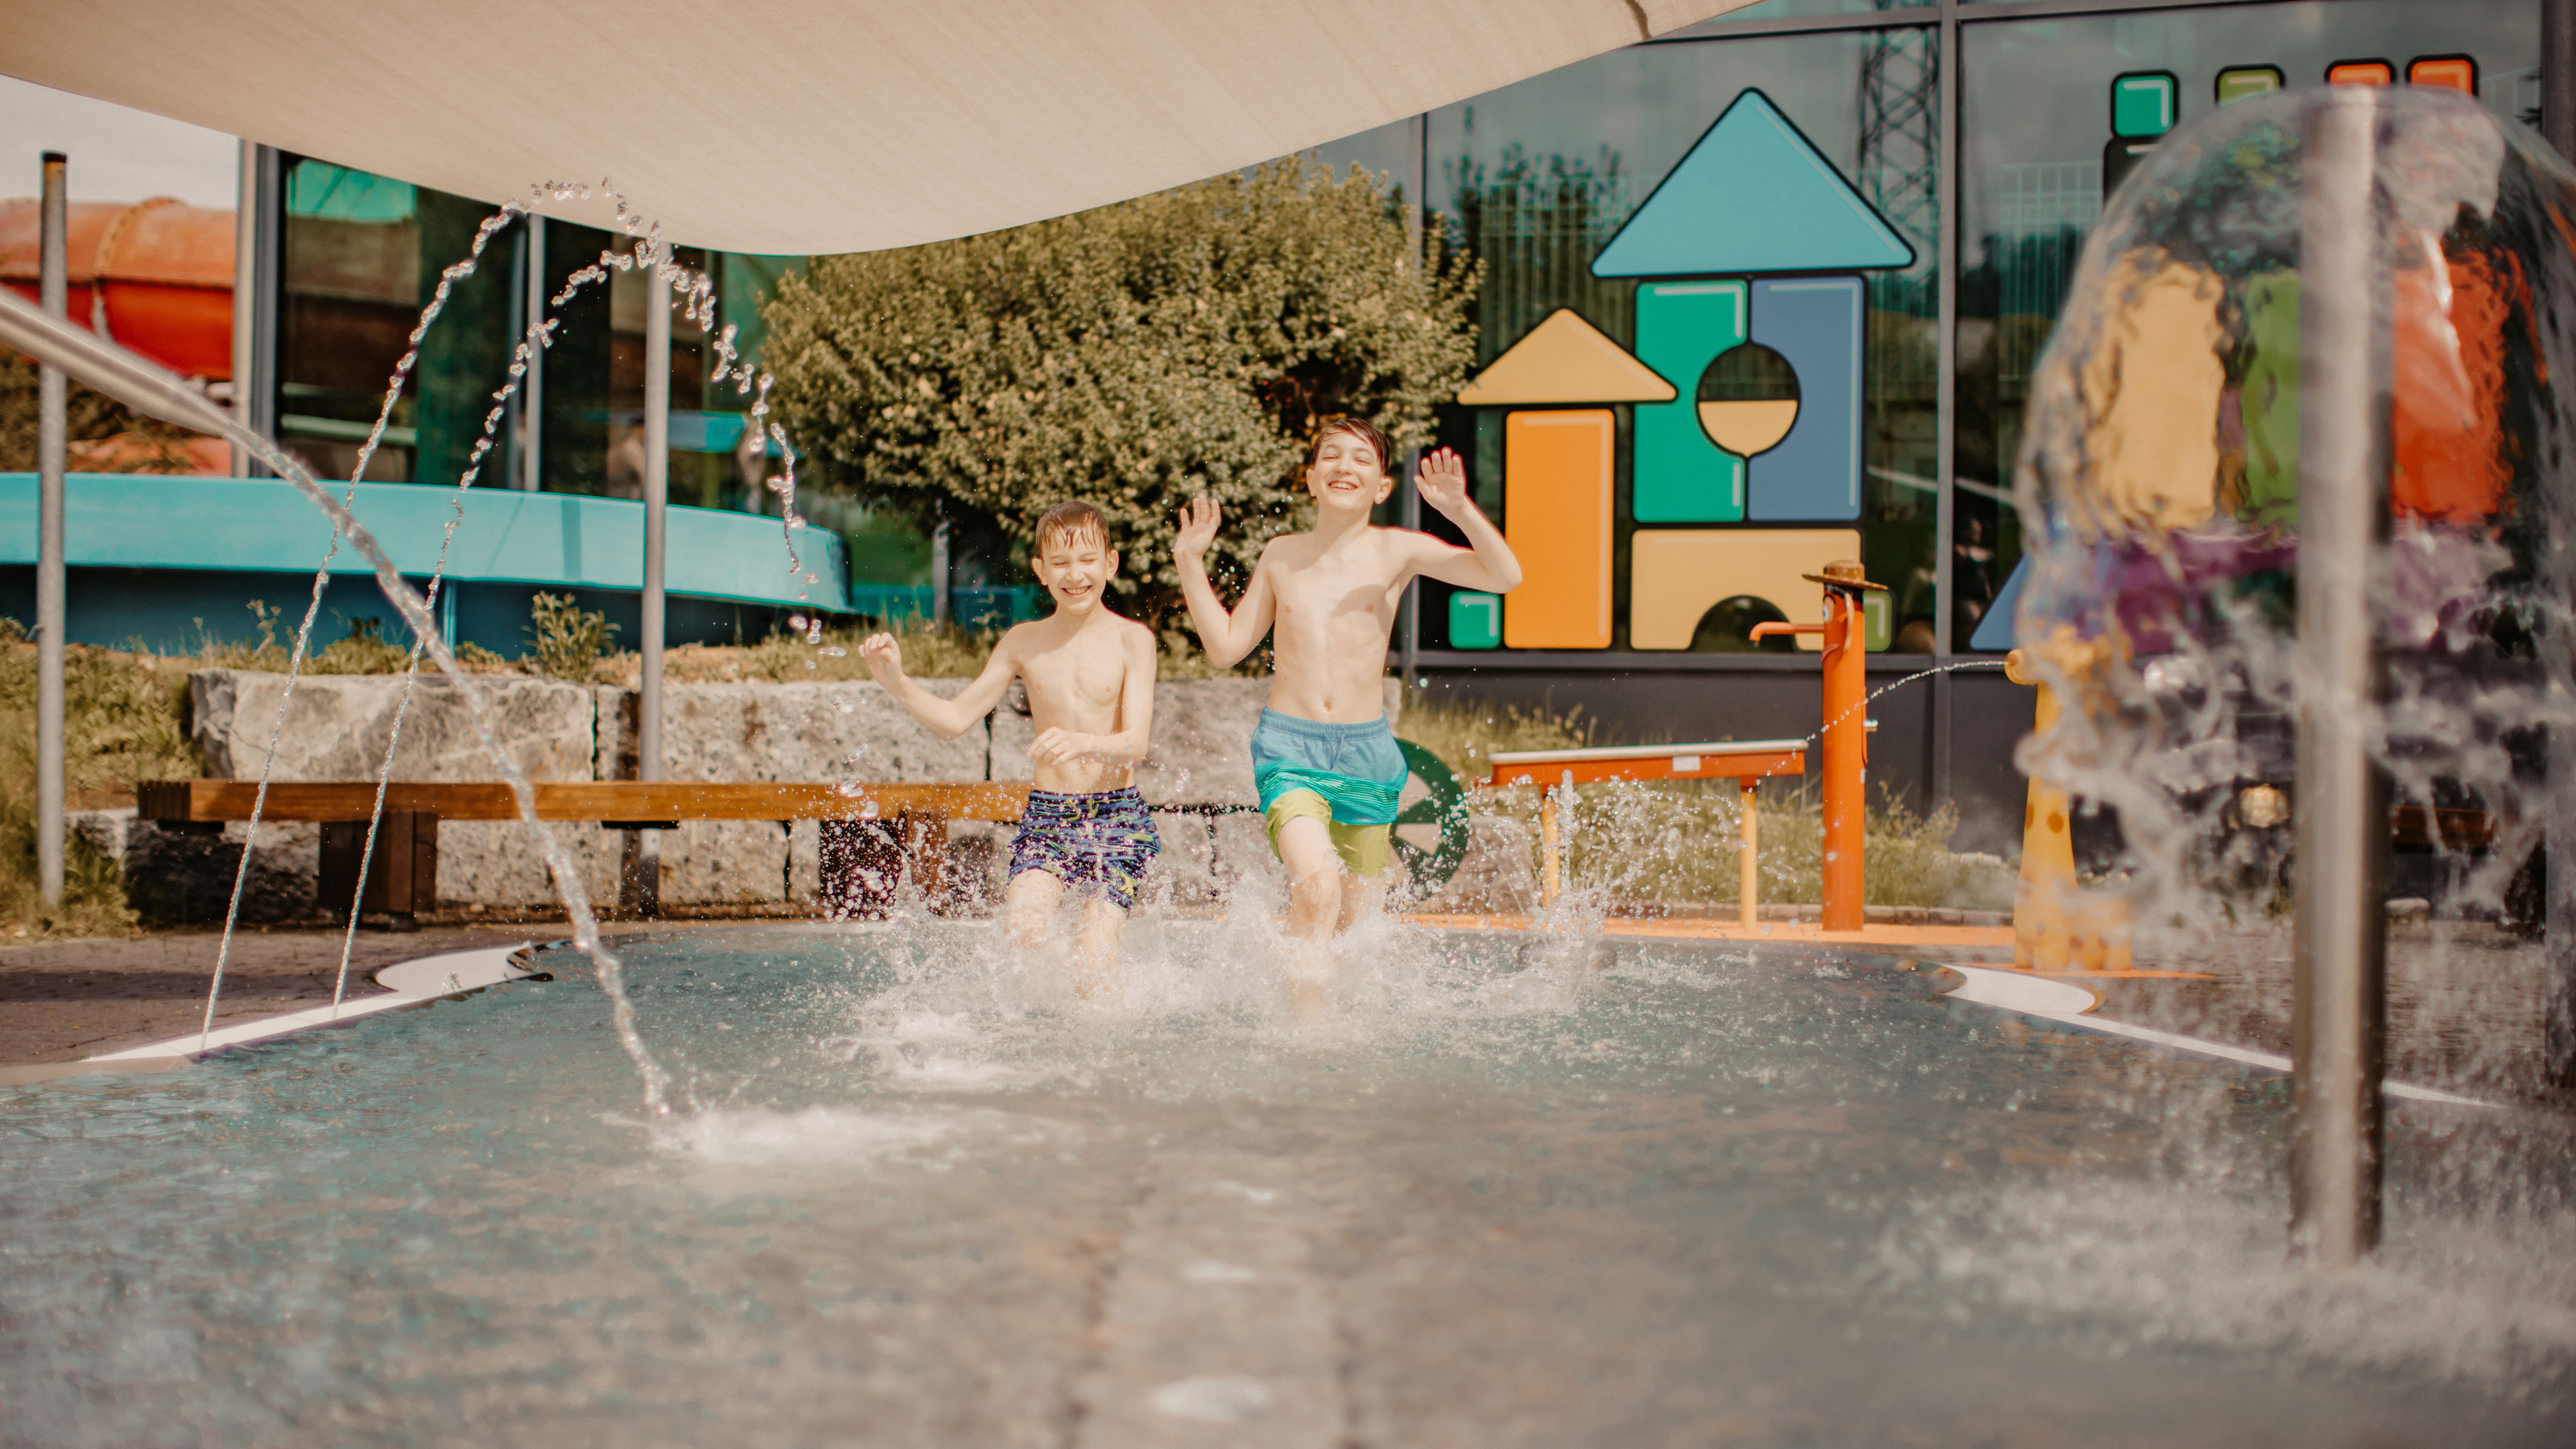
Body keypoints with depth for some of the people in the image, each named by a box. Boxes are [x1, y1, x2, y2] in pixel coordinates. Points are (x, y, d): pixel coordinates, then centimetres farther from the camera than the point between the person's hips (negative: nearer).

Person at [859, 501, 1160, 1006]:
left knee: (1094, 964, -14)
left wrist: (1083, 743, -35)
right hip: (1044, 816, 3)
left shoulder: (1130, 639, -4)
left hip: (1116, 817, -2)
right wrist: (895, 682, -7)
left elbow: (1136, 742, -13)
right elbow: (955, 718, 10)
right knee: (1022, 926, -24)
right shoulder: (1023, 643, 7)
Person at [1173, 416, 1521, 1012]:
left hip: (1367, 750, 1)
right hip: (1289, 746, -1)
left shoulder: (1396, 550, 0)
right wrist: (1190, 563, 7)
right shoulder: (1282, 555, 6)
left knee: (1358, 916, 8)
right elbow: (1226, 646, 12)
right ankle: (1307, 1018, -13)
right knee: (1316, 884, -26)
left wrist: (1460, 510, -21)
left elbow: (1504, 576, -8)